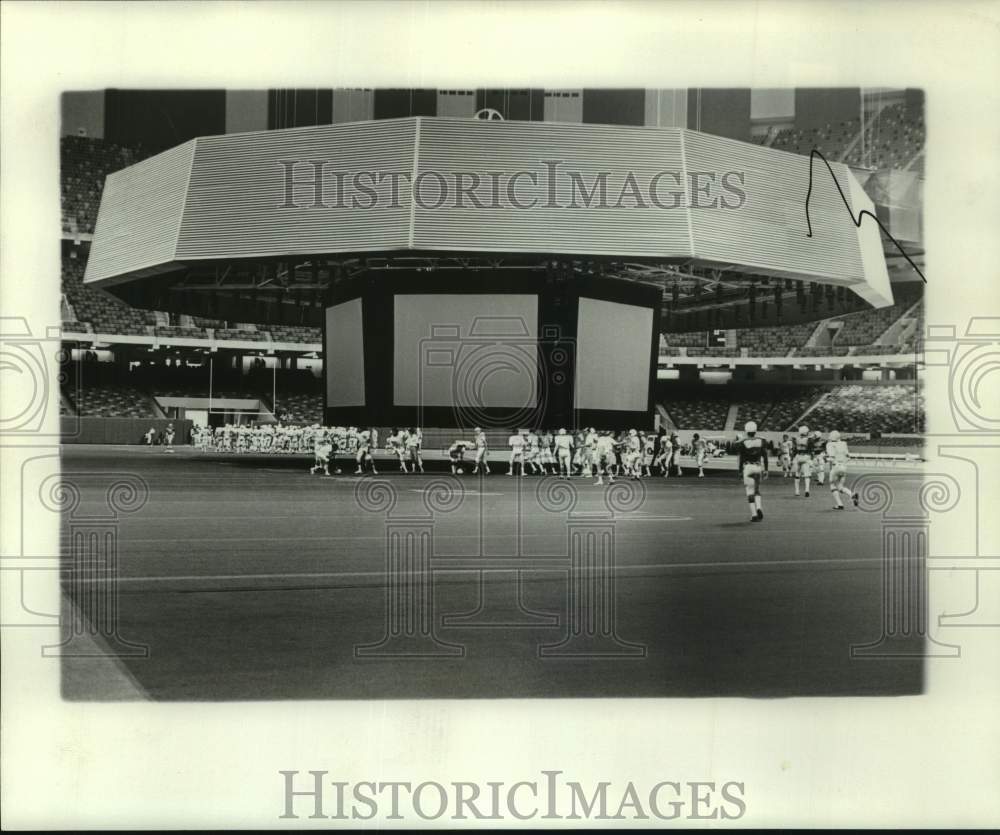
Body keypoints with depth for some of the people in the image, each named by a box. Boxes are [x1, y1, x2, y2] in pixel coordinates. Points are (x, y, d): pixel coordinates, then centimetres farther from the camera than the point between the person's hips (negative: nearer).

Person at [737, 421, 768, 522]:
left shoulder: (743, 443, -9)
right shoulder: (761, 441, 0)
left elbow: (741, 458, -6)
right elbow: (765, 457, 2)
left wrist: (740, 471, 2)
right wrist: (765, 470, 9)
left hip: (747, 467, -3)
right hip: (758, 467, 3)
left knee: (750, 491, 2)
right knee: (757, 490, 20)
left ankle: (754, 514, -1)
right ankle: (758, 508, -1)